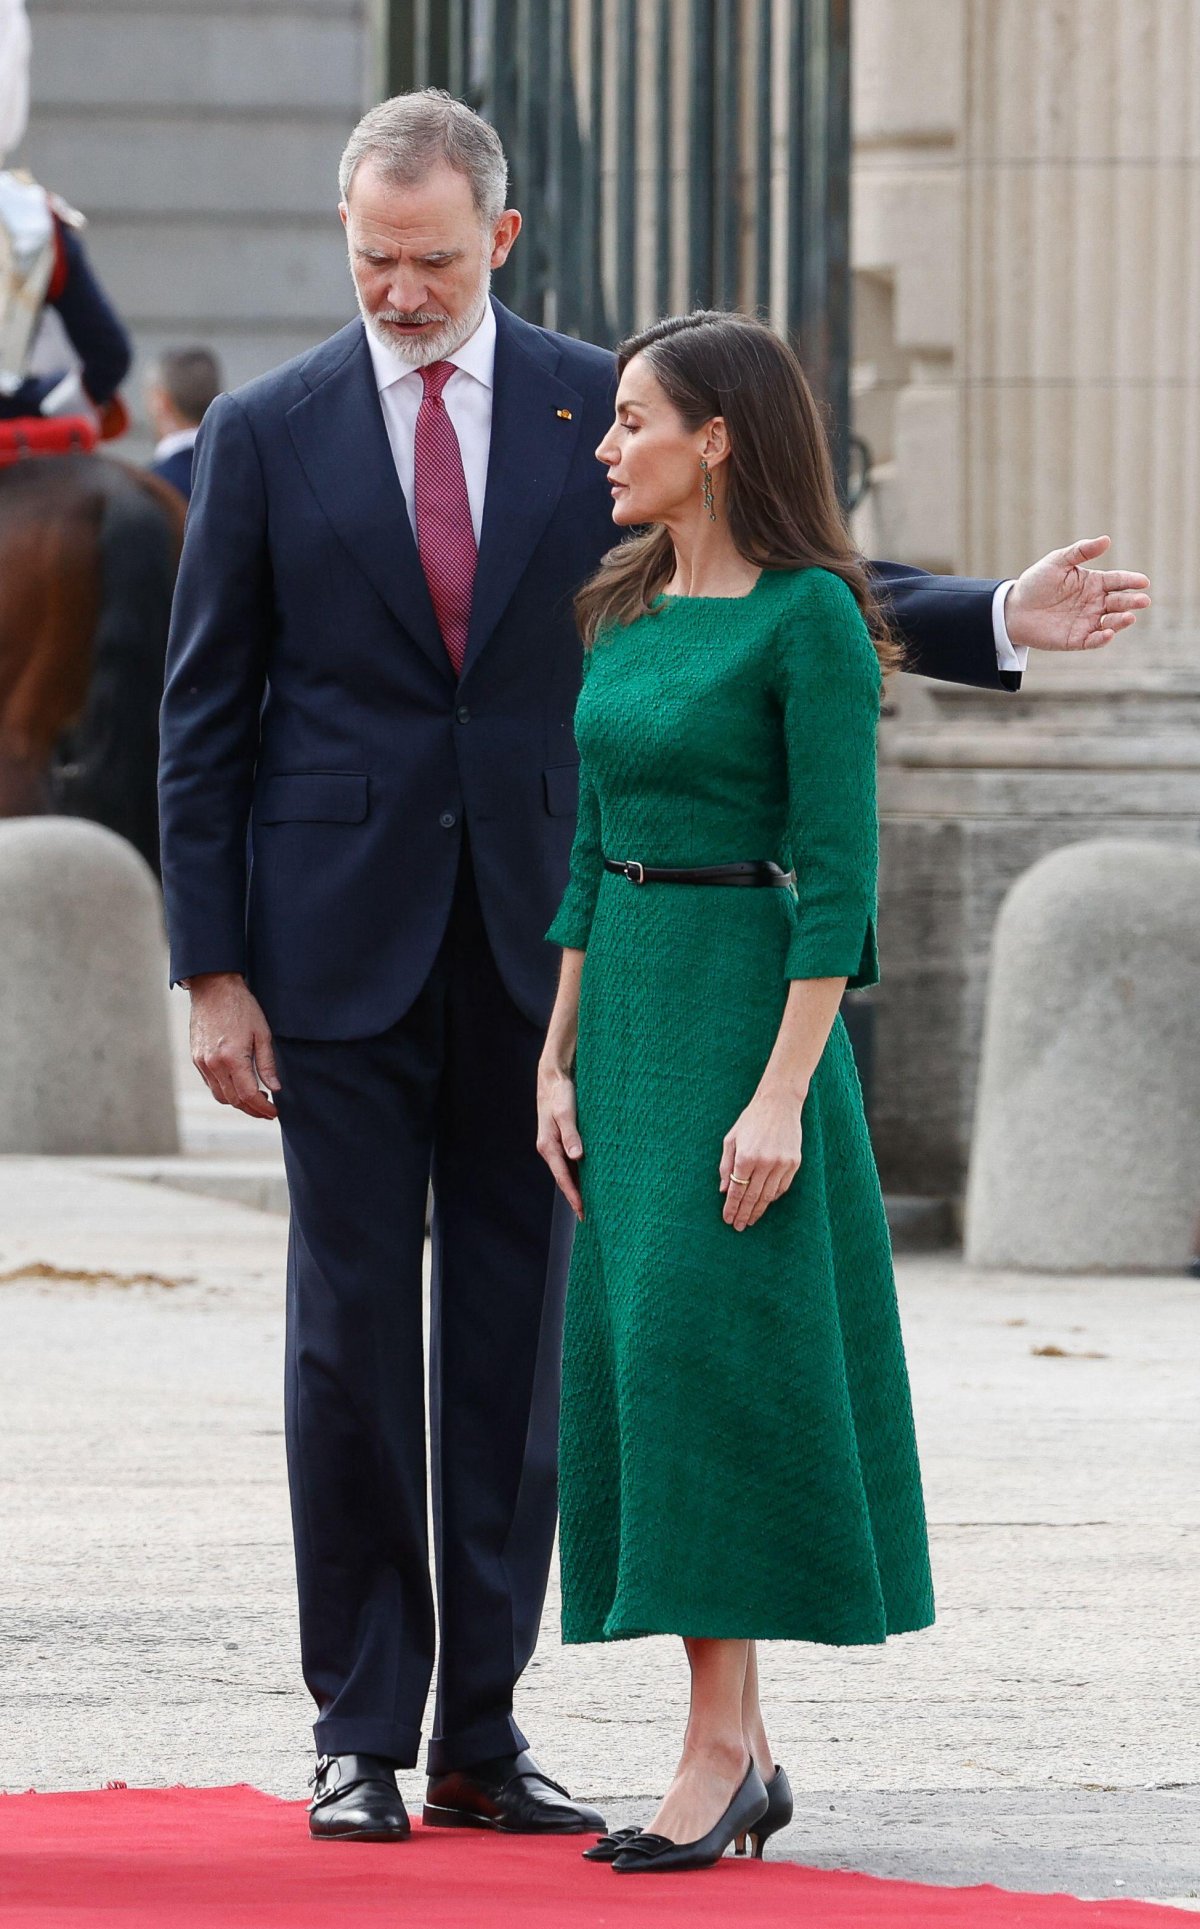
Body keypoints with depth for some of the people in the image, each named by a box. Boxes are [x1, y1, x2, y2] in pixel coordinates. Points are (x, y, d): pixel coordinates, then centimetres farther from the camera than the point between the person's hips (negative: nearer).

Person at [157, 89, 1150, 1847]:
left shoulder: (591, 409, 4)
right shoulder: (267, 434, 1)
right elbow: (206, 715, 3)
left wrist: (997, 621, -6)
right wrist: (211, 971, -2)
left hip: (533, 939, 1)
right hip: (342, 941, -1)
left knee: (515, 1336, 4)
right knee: (351, 1333, 0)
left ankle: (481, 1731, 10)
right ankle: (361, 1732, 7)